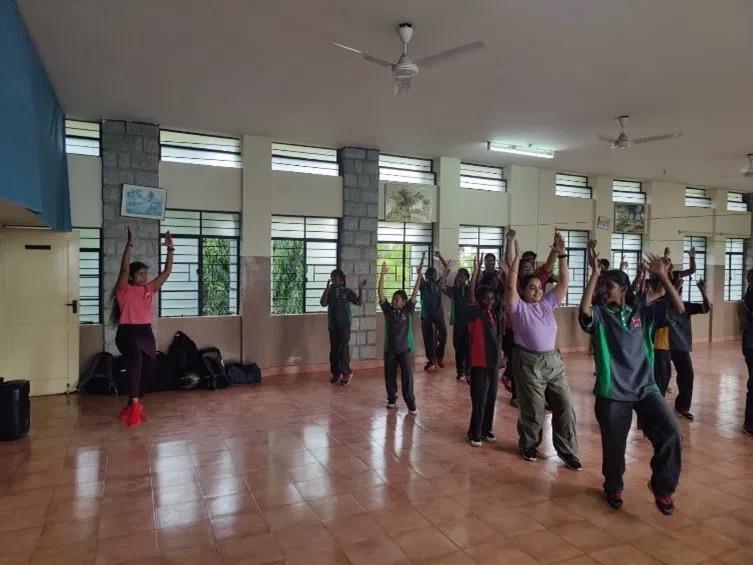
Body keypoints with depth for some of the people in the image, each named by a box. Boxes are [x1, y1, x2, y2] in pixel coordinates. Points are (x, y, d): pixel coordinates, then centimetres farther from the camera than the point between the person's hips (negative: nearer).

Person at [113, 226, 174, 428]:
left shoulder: (149, 289, 10)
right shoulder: (124, 290, -3)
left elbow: (167, 272, 8)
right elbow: (124, 269, -19)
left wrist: (170, 249, 2)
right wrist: (130, 244, -24)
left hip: (146, 332, 6)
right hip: (127, 332, -6)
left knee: (148, 368, 8)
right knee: (135, 358, -33)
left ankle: (134, 404, 27)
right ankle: (134, 403, -31)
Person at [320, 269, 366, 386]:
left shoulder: (347, 291, -3)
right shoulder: (330, 292, 5)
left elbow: (359, 302, -8)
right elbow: (323, 303, -11)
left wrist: (360, 289, -18)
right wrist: (327, 289, -15)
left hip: (344, 326, -4)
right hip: (332, 326, 4)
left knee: (343, 350, -4)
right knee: (334, 350, 9)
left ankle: (346, 373, 7)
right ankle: (336, 373, 20)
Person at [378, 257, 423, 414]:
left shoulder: (408, 310, -3)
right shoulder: (388, 310, -1)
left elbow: (415, 293, -11)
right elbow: (380, 293, -9)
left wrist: (419, 274, -19)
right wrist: (382, 274, -17)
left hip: (405, 349, -2)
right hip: (390, 349, 2)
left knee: (407, 377, -3)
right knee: (390, 376, 11)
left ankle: (410, 403, 5)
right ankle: (392, 399, 28)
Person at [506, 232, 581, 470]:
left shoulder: (547, 303, 9)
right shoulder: (518, 306, -3)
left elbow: (564, 282, 3)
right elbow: (511, 285, -18)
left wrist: (561, 255, -5)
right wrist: (517, 257, -20)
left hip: (553, 361, 5)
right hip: (528, 362, -5)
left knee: (565, 406, 3)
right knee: (532, 409, 5)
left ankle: (567, 451, 16)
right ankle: (528, 445, 28)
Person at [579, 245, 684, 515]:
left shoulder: (643, 312, 5)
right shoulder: (600, 315, -3)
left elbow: (678, 309, -4)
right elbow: (584, 311, -25)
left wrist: (662, 276, -10)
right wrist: (594, 274, -25)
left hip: (645, 387, 2)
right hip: (612, 392, -2)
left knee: (671, 433, -12)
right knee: (614, 445, 7)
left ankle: (662, 487, 13)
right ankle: (613, 488, 36)